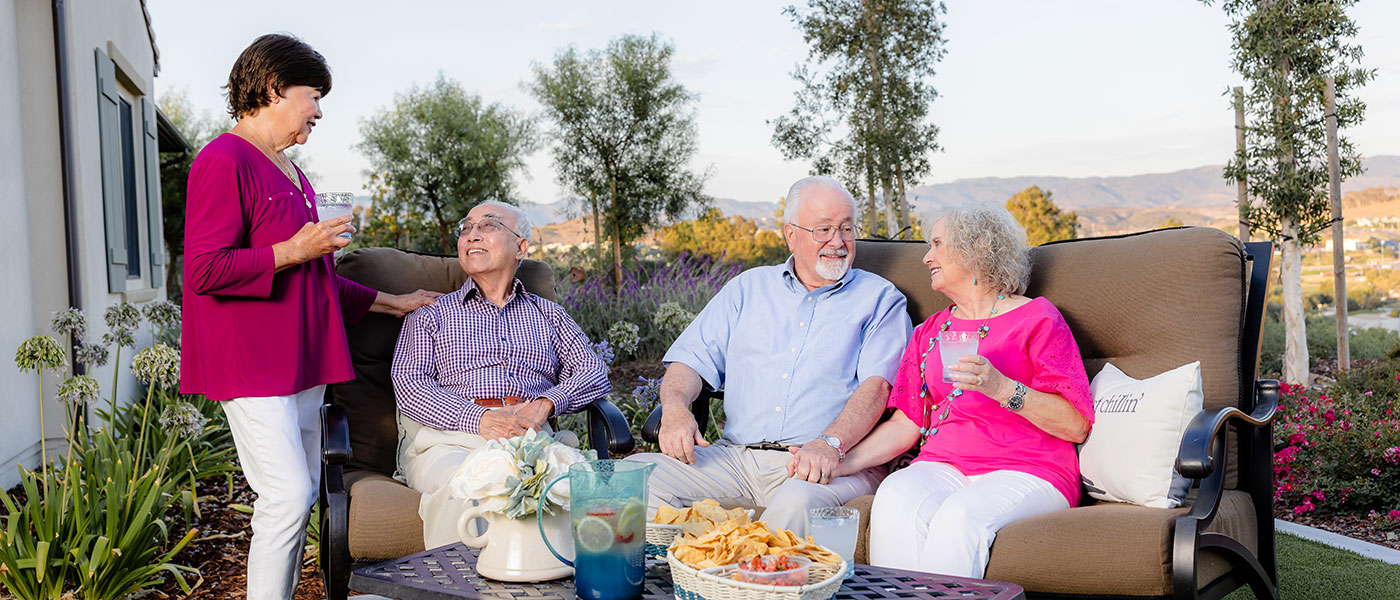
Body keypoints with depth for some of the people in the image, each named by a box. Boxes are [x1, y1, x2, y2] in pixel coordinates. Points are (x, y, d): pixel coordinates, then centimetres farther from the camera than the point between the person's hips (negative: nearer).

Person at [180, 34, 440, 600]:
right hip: (253, 362, -9)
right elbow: (204, 270, -18)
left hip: (301, 361, 9)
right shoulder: (223, 160, -10)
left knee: (302, 497, 10)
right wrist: (296, 250, -15)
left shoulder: (289, 172, 20)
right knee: (288, 496, -13)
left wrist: (391, 302, 26)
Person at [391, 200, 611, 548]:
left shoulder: (548, 315, 27)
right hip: (451, 438, -1)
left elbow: (594, 372, 15)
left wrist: (546, 404, -8)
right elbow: (408, 383, 5)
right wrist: (480, 419, -13)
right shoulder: (431, 314, 22)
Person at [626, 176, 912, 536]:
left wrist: (830, 444, -23)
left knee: (797, 502, -38)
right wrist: (675, 407, -8)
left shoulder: (879, 299, 11)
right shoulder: (749, 287, 21)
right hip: (735, 456, 4)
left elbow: (877, 384, -5)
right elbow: (692, 358, 16)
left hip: (834, 464, -3)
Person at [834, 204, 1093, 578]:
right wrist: (842, 462, 2)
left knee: (959, 516, -35)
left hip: (1025, 471, -4)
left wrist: (1000, 387, -18)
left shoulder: (1036, 318, 5)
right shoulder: (929, 332, 23)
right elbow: (906, 424, 17)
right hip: (942, 467, 4)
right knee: (894, 499, -29)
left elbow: (1076, 426, -4)